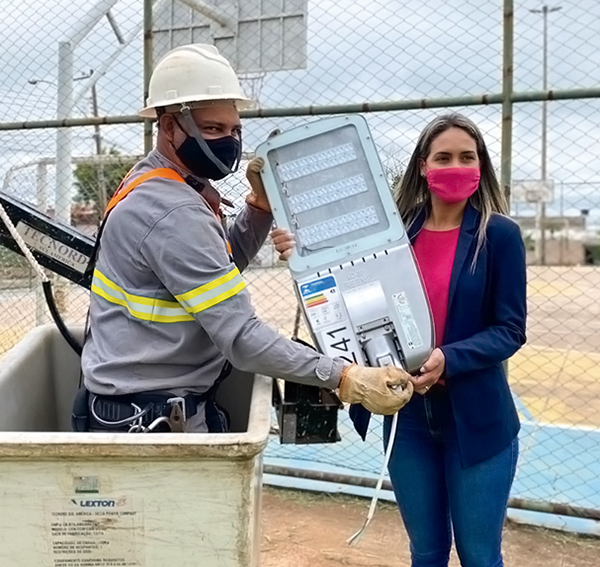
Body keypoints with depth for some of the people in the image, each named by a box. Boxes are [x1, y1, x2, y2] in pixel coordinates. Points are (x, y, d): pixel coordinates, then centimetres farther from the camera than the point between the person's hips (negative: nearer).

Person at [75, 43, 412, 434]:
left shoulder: (152, 182, 6)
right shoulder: (173, 212, -24)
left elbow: (221, 266, 16)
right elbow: (242, 338, -28)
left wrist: (261, 202, 1)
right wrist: (345, 378, -28)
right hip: (147, 423, -10)